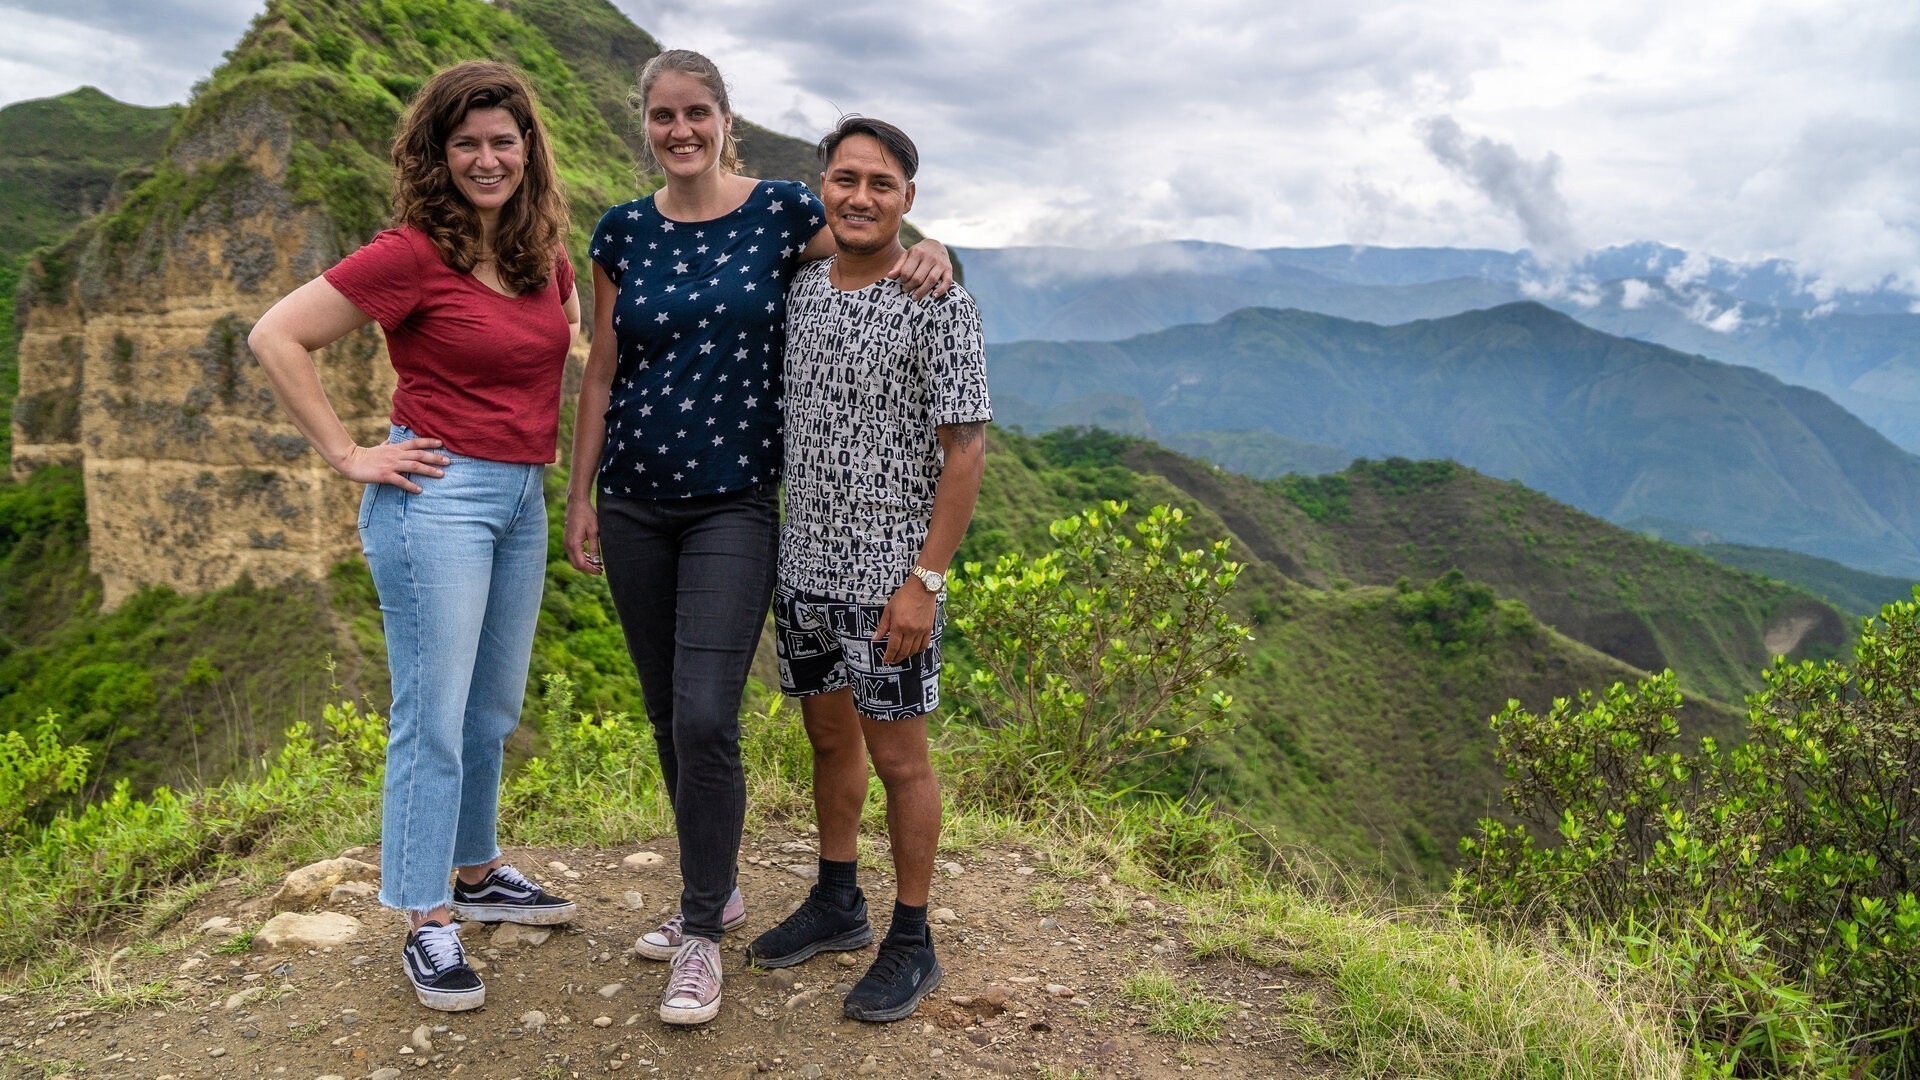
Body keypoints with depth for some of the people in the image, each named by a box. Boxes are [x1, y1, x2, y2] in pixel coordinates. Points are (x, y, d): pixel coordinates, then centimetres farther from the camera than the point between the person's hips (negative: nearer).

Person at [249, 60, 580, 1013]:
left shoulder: (544, 255, 8)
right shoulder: (412, 254, -11)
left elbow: (582, 336, 28)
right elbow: (276, 337, -12)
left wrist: (559, 434, 14)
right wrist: (348, 455, -11)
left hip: (523, 497, 7)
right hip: (439, 495, -7)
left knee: (493, 709, 17)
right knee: (433, 719, -1)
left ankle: (476, 875, 34)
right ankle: (426, 924, 11)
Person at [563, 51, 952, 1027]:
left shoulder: (781, 212, -2)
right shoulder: (623, 233, 6)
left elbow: (873, 275, 8)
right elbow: (600, 373, 9)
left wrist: (927, 255, -15)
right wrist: (580, 495, 7)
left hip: (734, 505, -4)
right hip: (634, 504, 4)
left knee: (705, 718, -11)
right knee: (665, 713, 11)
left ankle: (701, 937, 6)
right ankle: (715, 891, 31)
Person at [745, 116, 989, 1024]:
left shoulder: (936, 304, -11)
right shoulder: (800, 290, 8)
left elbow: (965, 450, -13)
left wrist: (925, 580, -18)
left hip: (888, 574, -6)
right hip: (804, 564, 6)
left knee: (897, 755, 4)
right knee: (828, 735, 18)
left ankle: (911, 942, 19)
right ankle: (837, 902, 36)